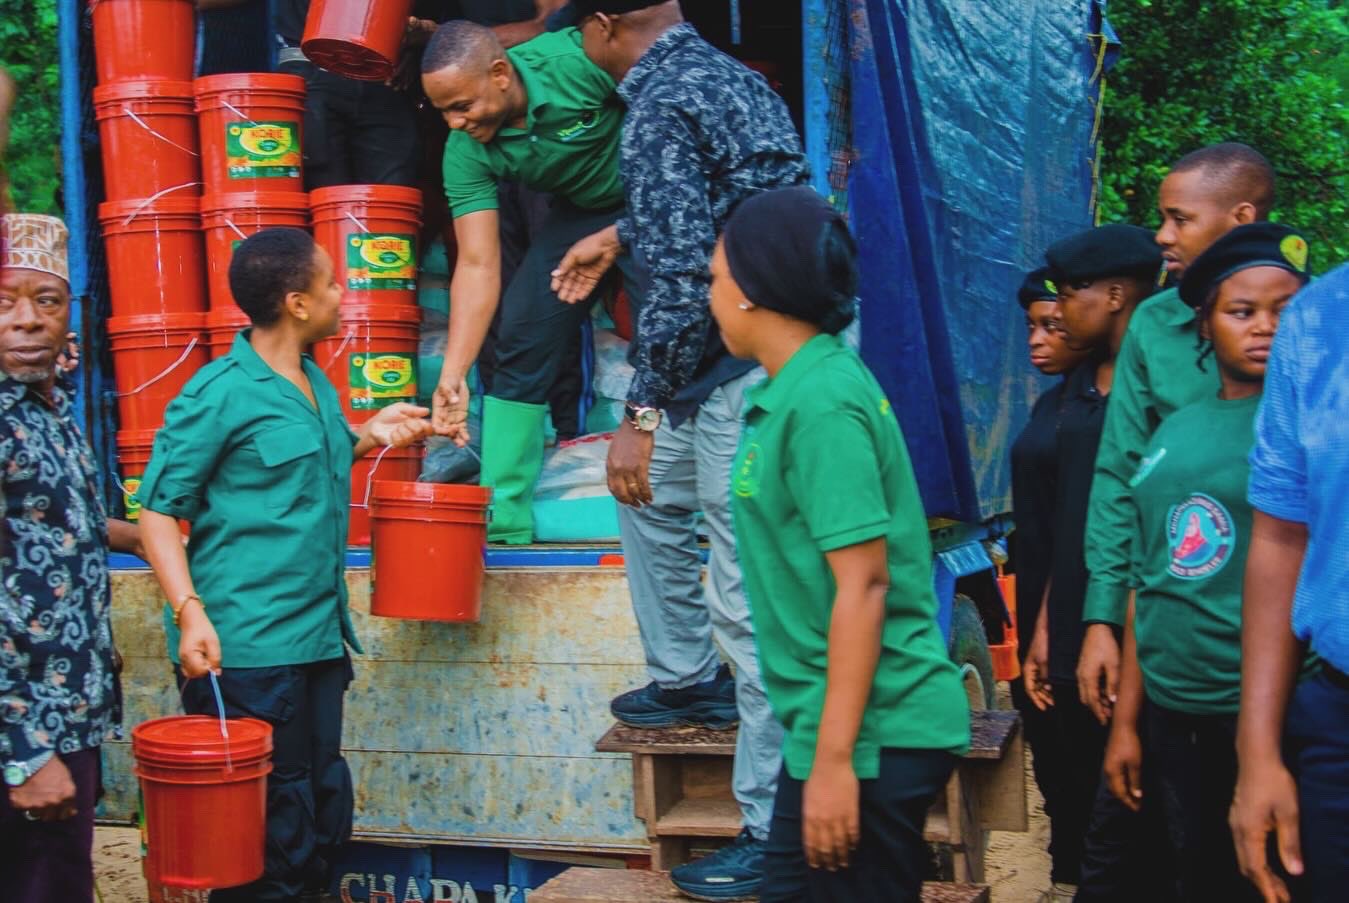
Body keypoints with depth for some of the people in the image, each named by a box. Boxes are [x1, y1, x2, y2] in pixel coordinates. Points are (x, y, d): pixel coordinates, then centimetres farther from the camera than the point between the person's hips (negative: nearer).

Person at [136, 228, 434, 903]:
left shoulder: (315, 383, 13)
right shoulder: (219, 393, -11)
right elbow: (158, 510, -11)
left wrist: (370, 434, 12)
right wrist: (189, 611, -22)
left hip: (318, 639, 8)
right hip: (246, 648, -8)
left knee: (324, 818, 16)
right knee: (268, 833, -1)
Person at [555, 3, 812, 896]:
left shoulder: (660, 105, -15)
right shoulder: (733, 74, 13)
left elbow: (683, 276, -21)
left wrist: (642, 413, -15)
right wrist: (617, 236, 44)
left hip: (744, 376, -10)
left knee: (751, 602, -3)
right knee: (648, 490, 30)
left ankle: (774, 831, 5)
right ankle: (687, 681, 40)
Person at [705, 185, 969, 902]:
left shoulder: (820, 404, -17)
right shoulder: (801, 388, 11)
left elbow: (864, 585, -21)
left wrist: (834, 758, -22)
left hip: (869, 732, -9)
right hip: (854, 726, 9)